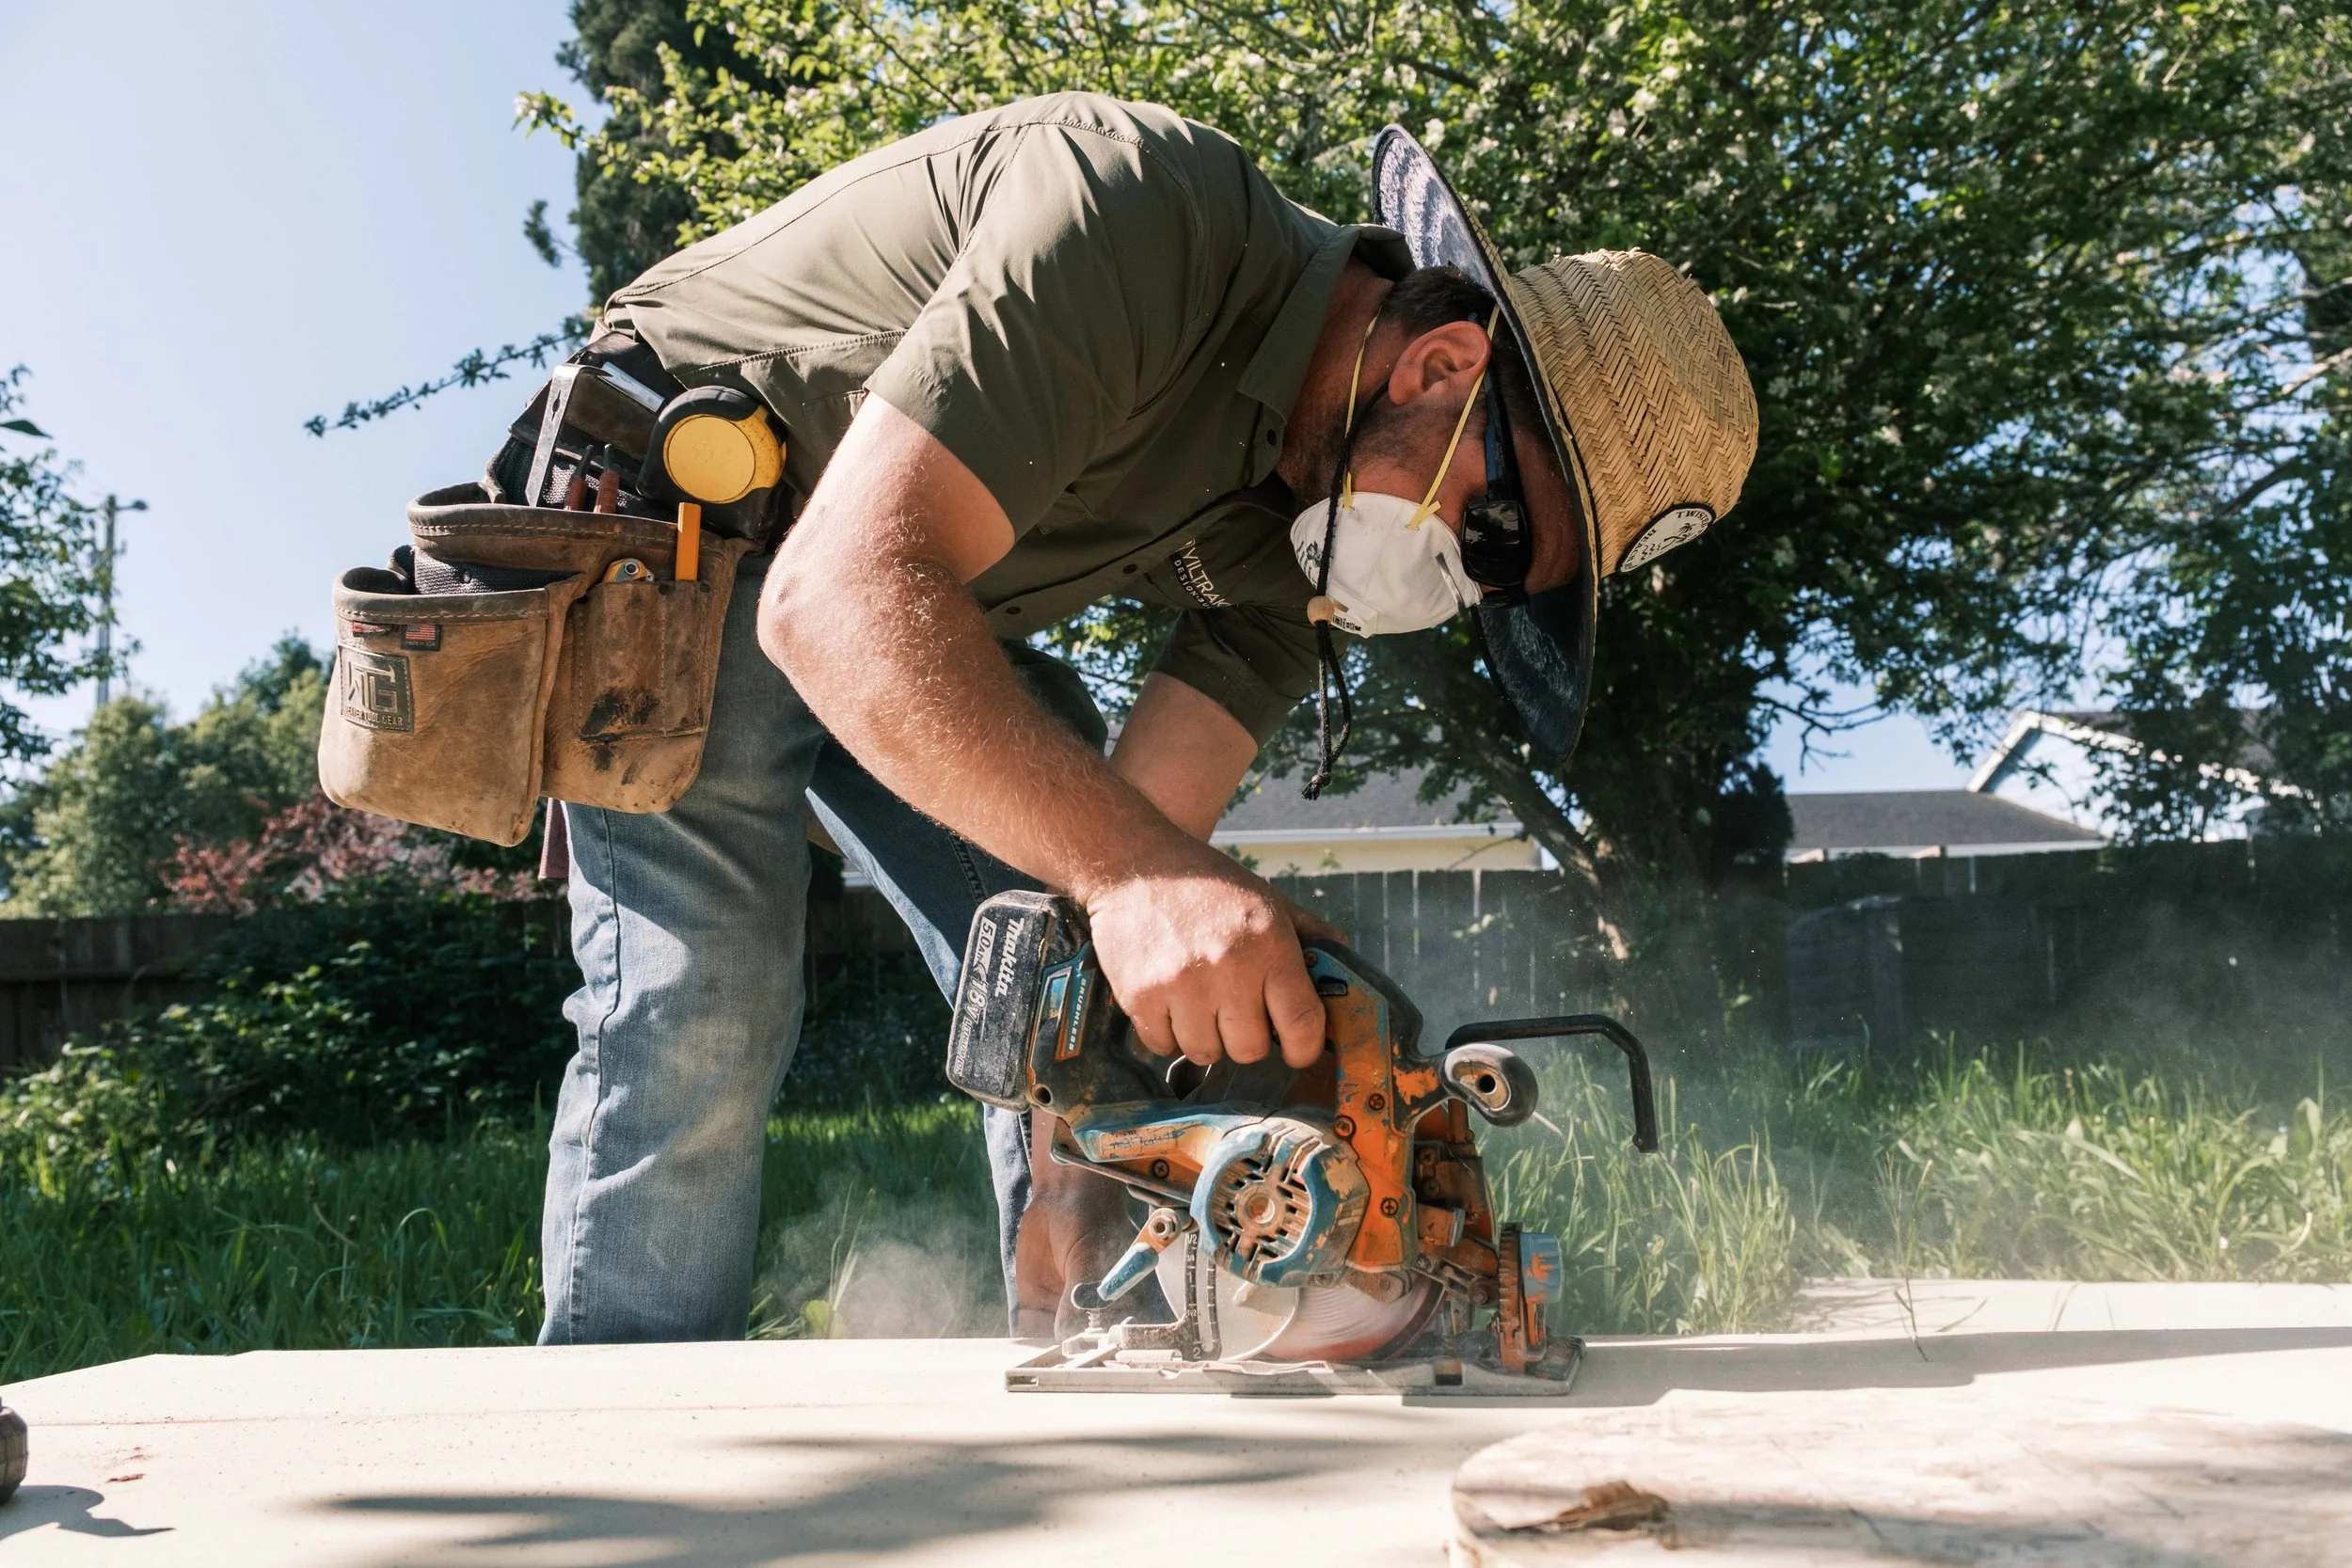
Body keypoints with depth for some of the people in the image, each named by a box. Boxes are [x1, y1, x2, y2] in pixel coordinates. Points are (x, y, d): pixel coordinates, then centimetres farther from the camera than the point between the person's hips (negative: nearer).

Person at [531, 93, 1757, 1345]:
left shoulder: (1307, 518, -10)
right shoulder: (1148, 219, -33)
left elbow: (1130, 831, -12)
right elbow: (841, 589, -42)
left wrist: (1077, 1189, -20)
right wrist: (1128, 868, -52)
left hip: (932, 616, 7)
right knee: (702, 1006, -19)